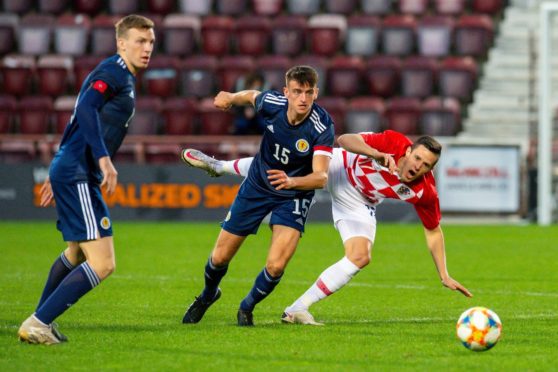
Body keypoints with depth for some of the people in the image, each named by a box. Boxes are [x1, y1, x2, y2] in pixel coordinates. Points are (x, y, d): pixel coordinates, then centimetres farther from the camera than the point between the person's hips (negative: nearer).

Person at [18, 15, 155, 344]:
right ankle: (37, 324, -12)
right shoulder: (113, 72, -10)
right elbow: (85, 110, -26)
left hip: (72, 173, 11)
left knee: (76, 252, 30)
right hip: (77, 176, -11)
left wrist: (58, 175, 29)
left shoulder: (123, 78, 20)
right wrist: (104, 158, -35)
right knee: (102, 264, -15)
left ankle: (42, 321, 42)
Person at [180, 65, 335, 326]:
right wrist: (231, 98, 16)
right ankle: (208, 295, 44)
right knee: (220, 257, 8)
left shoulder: (322, 127, -30)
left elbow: (321, 176, -39)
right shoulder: (272, 103, -21)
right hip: (257, 186, 3)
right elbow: (252, 96, 4)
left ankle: (247, 307, 14)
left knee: (276, 266, -19)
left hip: (293, 196, -3)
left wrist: (291, 181, -56)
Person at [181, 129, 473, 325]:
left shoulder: (425, 193, -26)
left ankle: (297, 309, -12)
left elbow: (433, 230, -10)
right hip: (338, 167, -1)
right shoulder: (394, 143, -33)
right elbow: (345, 140, -34)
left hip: (356, 204, 1)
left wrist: (444, 276, -13)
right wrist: (378, 155, -51)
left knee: (360, 256, -20)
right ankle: (219, 166, 38)